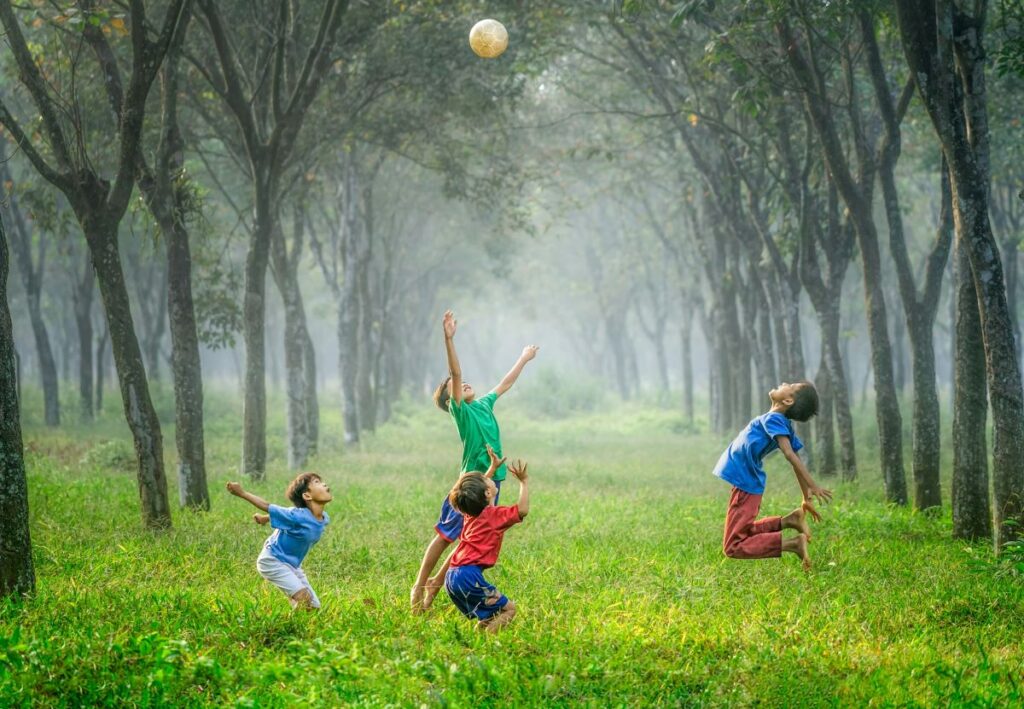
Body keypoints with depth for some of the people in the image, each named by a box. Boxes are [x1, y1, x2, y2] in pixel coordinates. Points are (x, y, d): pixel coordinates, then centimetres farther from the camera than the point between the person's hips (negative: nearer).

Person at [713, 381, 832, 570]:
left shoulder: (773, 419, -19)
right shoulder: (785, 425, 6)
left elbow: (790, 455, -30)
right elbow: (797, 461, 10)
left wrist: (813, 486, -39)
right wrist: (807, 499, 17)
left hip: (745, 486, -9)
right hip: (749, 484, 9)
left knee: (733, 547, -8)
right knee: (744, 533, 26)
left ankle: (793, 543, -18)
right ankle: (788, 520, 9)